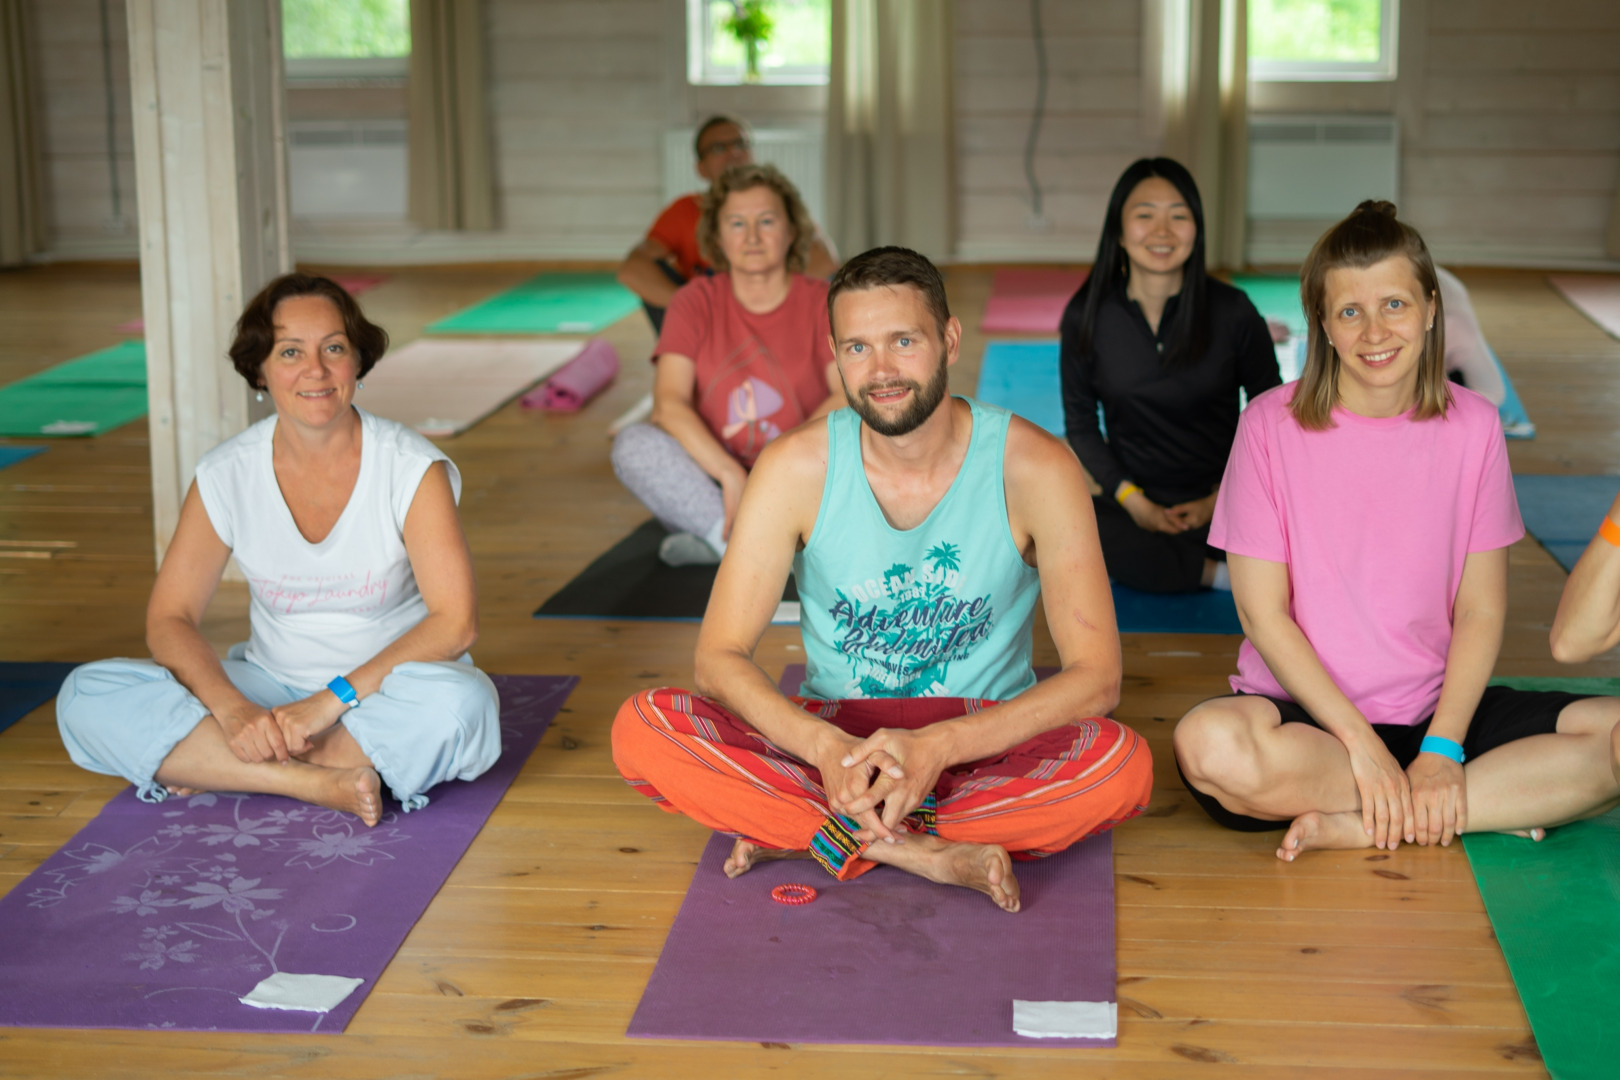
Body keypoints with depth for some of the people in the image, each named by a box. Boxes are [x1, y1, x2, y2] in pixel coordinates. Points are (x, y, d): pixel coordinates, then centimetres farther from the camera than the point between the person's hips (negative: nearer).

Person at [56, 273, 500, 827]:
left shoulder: (411, 468, -13)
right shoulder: (227, 475, -5)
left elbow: (454, 621, -19)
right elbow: (169, 618, -4)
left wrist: (332, 700, -27)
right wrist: (232, 709, -24)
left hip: (385, 690, -2)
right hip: (272, 687, 2)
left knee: (457, 703, -38)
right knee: (86, 697, -17)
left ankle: (207, 765, -21)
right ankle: (315, 780, -27)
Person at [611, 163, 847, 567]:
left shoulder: (821, 302, 2)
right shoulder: (697, 301, 4)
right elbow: (669, 404, -11)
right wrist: (731, 475, -25)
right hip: (711, 486, 1)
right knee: (633, 444, -25)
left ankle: (717, 542, -33)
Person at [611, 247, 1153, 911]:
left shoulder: (1034, 468, -14)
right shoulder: (796, 469, -10)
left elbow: (1096, 676, -16)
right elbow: (719, 656, -10)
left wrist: (938, 747, -31)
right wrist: (826, 746, -31)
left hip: (984, 741, 0)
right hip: (832, 736, 1)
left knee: (1124, 767, -33)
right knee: (641, 730, -24)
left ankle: (816, 836, -21)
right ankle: (934, 855, -26)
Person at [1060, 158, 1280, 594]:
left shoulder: (1232, 312, -3)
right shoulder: (1088, 316, -1)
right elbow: (1080, 424, 6)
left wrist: (1221, 500, -4)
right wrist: (1134, 501, -7)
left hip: (1221, 498, -1)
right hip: (1133, 501, 1)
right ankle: (1221, 574, -19)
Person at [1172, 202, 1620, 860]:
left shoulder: (1471, 427, 1)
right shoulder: (1272, 424, -6)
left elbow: (1480, 612, 0)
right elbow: (1262, 612, -8)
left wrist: (1442, 749, -14)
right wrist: (1361, 743, -15)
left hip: (1438, 708, 3)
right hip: (1307, 712, -2)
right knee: (1209, 744, -36)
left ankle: (1354, 827, -19)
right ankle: (1500, 804, -18)